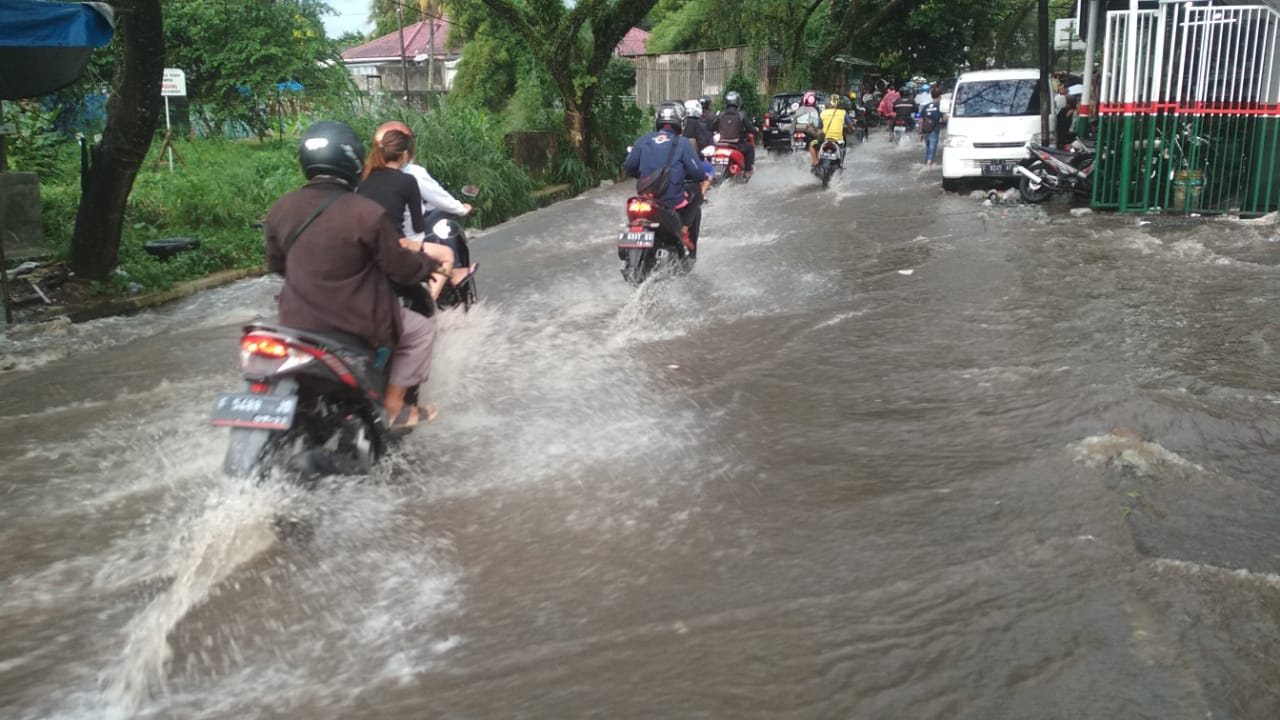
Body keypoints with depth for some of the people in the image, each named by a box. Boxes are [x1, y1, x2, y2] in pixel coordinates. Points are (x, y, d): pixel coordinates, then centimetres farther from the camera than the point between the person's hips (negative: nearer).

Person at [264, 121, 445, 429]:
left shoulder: (281, 208, -2)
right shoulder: (366, 213, -20)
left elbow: (275, 263, 12)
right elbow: (402, 267, -12)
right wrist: (431, 264, 10)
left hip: (297, 322, 6)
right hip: (356, 325, -6)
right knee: (421, 330, 17)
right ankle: (393, 406, 18)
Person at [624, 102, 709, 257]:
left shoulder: (644, 140, 2)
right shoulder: (682, 144, -7)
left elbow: (628, 166, 5)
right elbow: (697, 173, -10)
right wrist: (705, 176, 14)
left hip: (647, 199, 3)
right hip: (674, 201, -3)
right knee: (694, 209, 26)